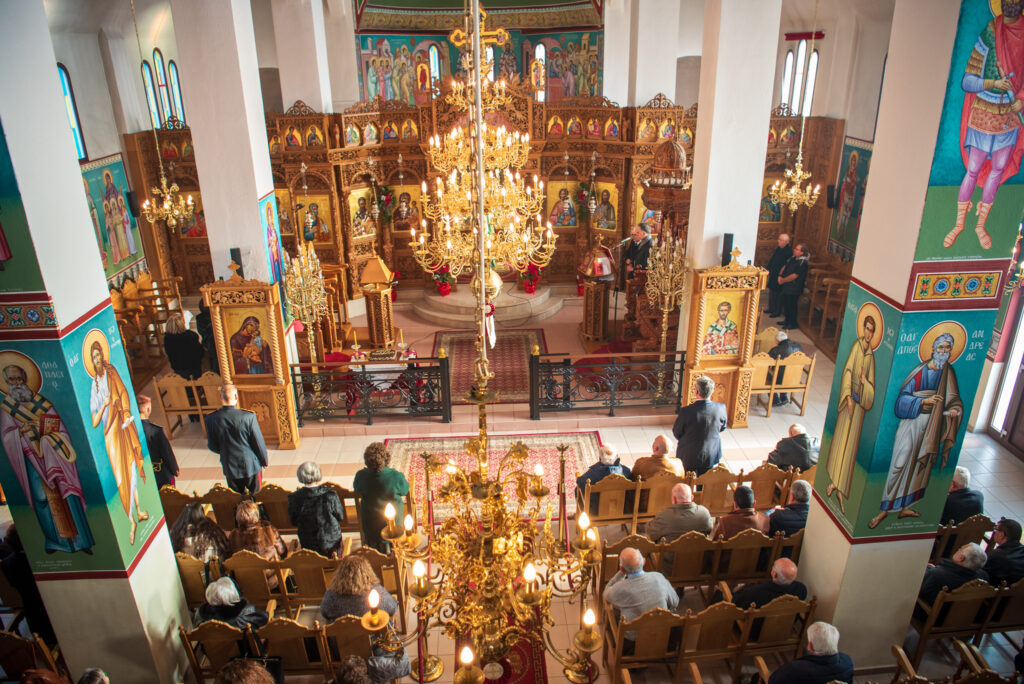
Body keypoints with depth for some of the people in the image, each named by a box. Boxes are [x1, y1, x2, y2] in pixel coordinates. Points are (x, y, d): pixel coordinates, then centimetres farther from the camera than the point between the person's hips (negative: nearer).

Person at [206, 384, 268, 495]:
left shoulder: (211, 419, -14)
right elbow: (258, 442, -12)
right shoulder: (248, 416, -22)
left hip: (229, 468, 2)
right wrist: (264, 461, 5)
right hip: (250, 465, -2)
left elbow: (212, 446, -2)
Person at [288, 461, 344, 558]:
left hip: (308, 545, 1)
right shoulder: (330, 495, -23)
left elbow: (293, 521, -4)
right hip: (331, 542, -1)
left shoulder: (294, 498, -19)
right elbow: (340, 516, -8)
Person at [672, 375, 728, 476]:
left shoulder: (686, 411, -27)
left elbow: (676, 434, -11)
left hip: (689, 457, -3)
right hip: (711, 456, 3)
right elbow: (722, 427, 3)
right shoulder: (720, 408, -19)